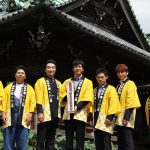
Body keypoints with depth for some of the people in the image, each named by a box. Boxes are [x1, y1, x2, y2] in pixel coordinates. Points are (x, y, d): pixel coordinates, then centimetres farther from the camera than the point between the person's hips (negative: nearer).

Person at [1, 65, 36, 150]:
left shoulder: (29, 88, 11)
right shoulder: (9, 87, 14)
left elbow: (32, 102, 2)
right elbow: (4, 101, 6)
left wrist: (30, 114, -9)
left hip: (23, 118, 0)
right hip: (10, 117, 1)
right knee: (8, 142, 0)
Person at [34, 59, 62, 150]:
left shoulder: (58, 83, 16)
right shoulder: (40, 81, -3)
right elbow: (39, 98, -11)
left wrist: (59, 113, 16)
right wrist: (40, 112, -19)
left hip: (55, 115, 6)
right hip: (45, 115, -6)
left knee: (51, 139, 12)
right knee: (41, 139, -3)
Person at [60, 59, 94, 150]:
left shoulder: (88, 82, 7)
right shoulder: (67, 82, 16)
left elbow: (87, 99, -4)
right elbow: (62, 96, 10)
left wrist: (77, 107, -16)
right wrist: (68, 95, -11)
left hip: (80, 114, -3)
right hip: (68, 114, 3)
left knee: (80, 140, -1)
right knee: (68, 140, 7)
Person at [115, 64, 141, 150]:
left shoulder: (130, 84, -5)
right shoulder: (118, 86, 19)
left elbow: (130, 102, -14)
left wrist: (126, 117, -20)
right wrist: (116, 116, 12)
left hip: (126, 116, -8)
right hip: (119, 117, 8)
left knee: (127, 141, -10)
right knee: (120, 142, 10)